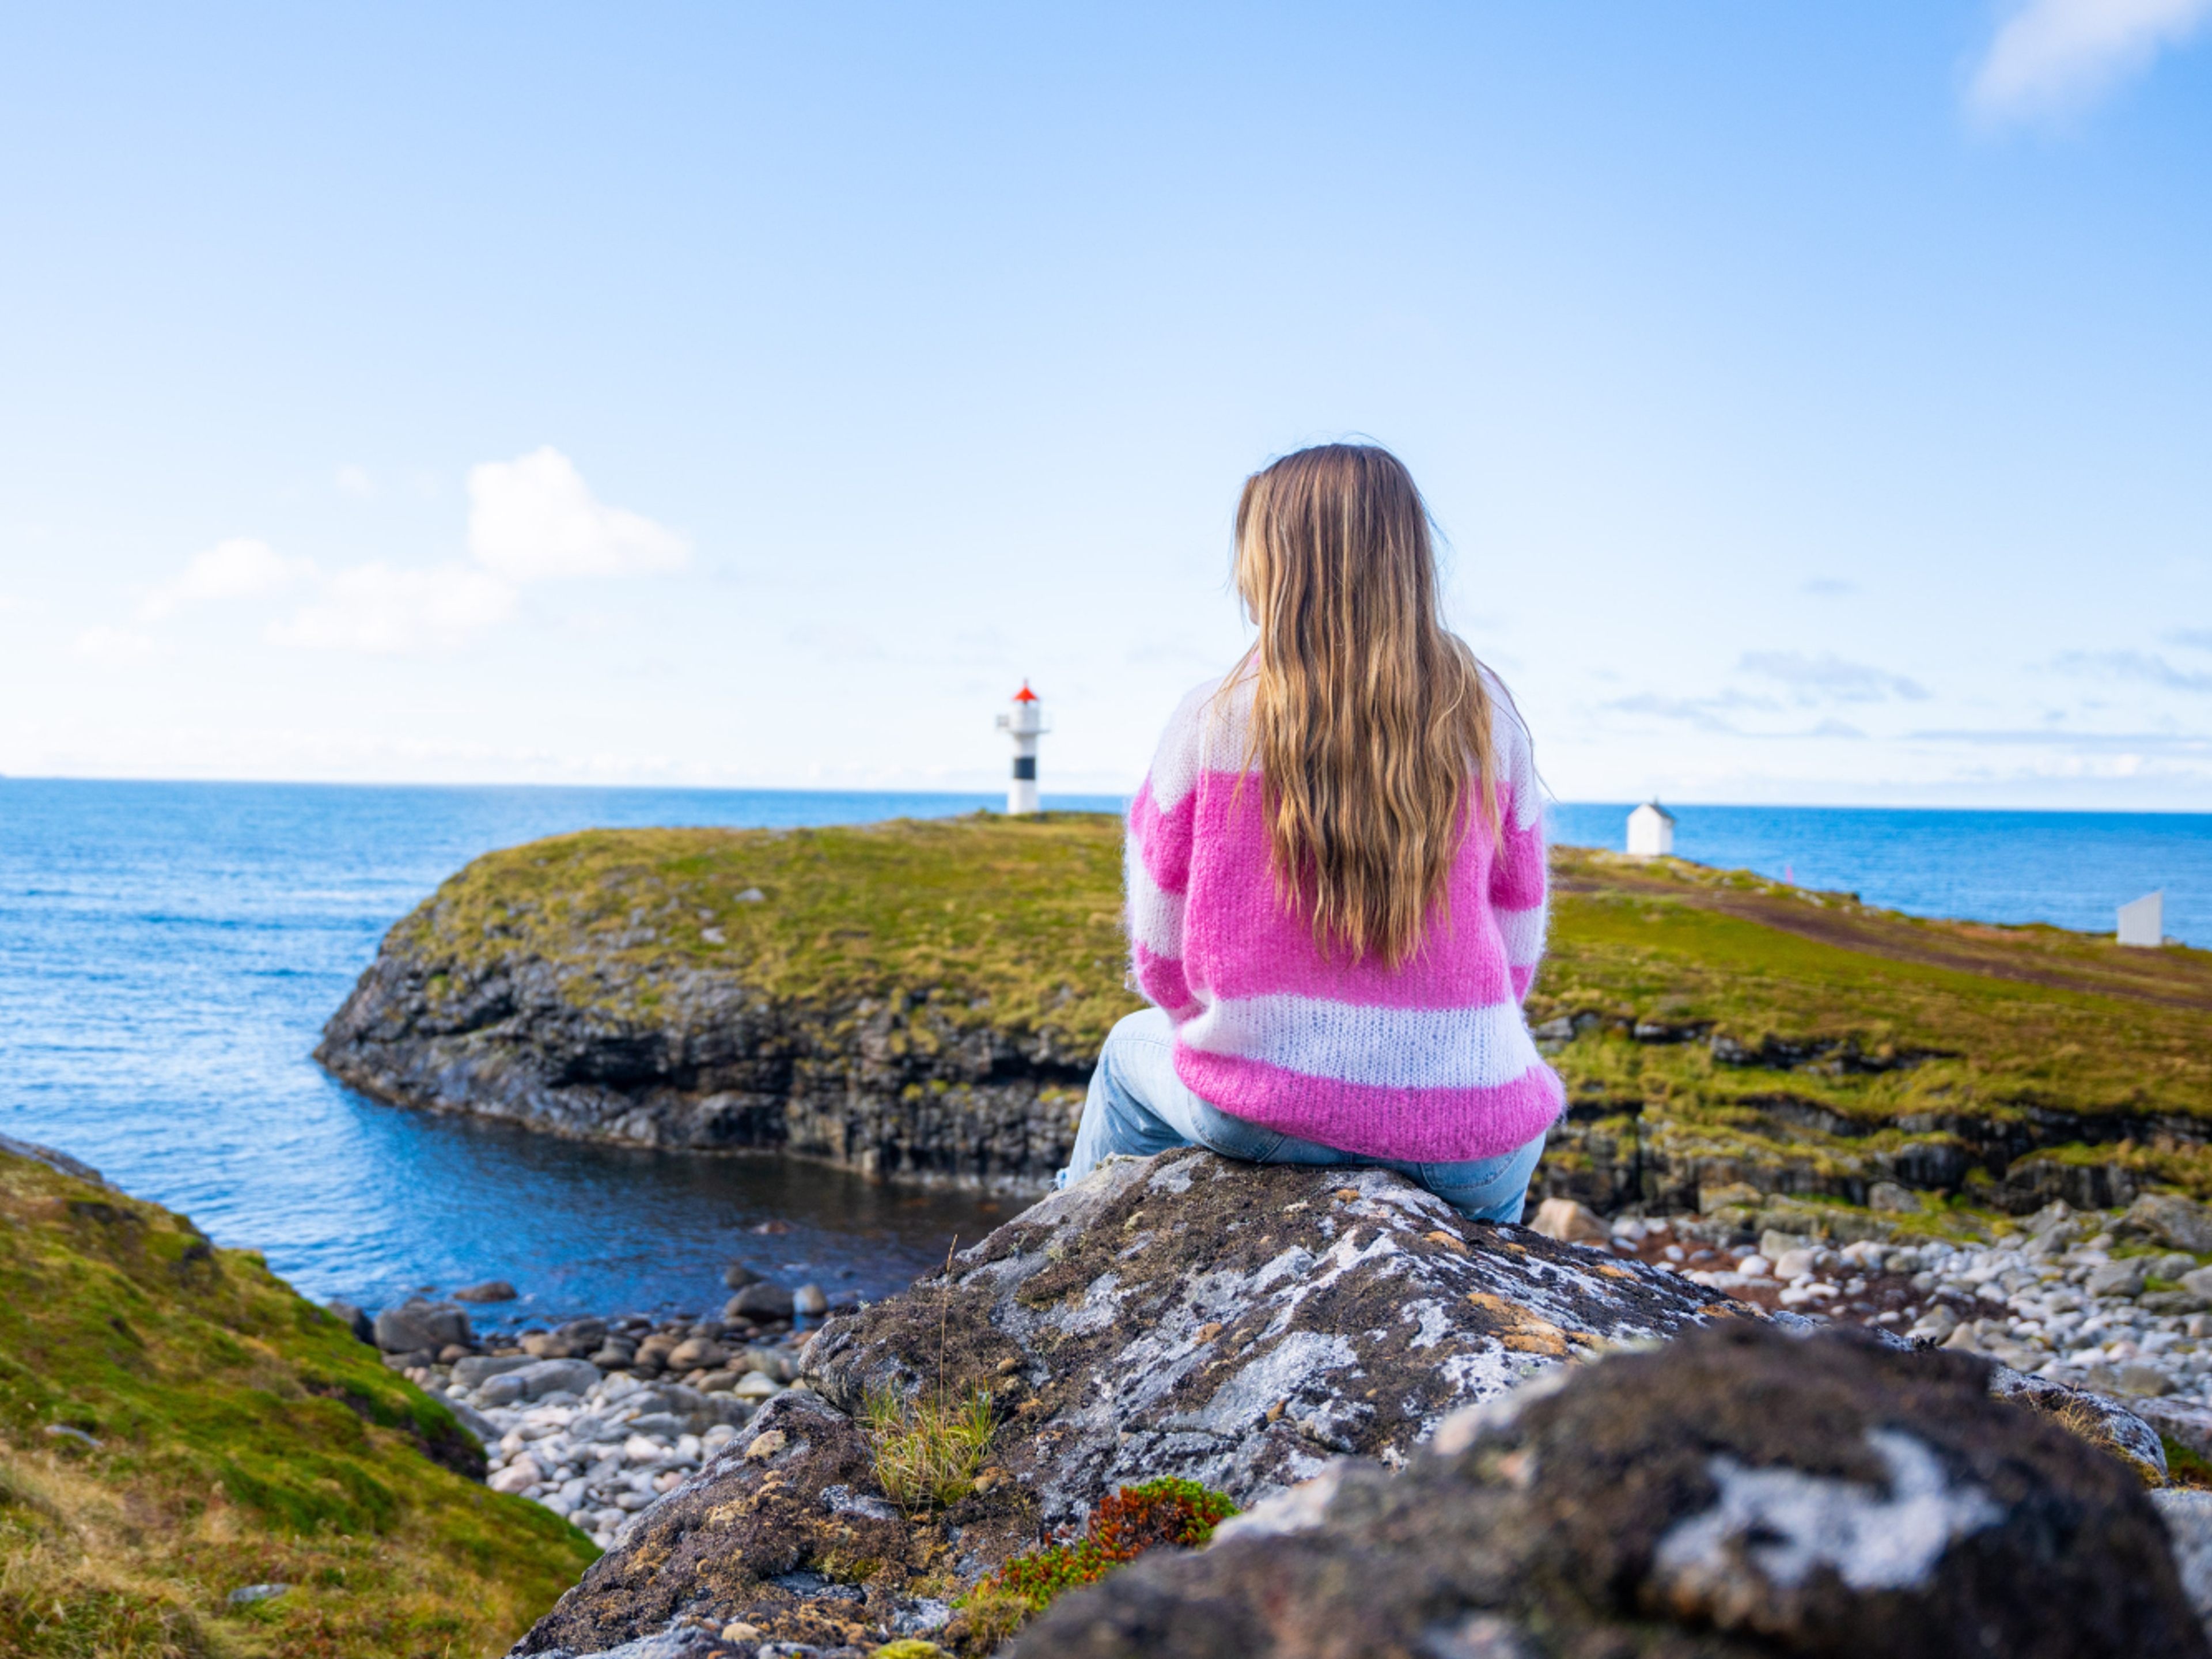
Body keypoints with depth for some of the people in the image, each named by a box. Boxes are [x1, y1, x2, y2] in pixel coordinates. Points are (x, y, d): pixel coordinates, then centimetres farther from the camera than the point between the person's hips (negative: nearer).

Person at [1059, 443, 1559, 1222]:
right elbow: (1516, 956, 4)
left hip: (1259, 1119, -1)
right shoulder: (1485, 718, -1)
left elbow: (1160, 957, 0)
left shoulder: (1215, 718, -7)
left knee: (1133, 1049, 34)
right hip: (1464, 1154, 1)